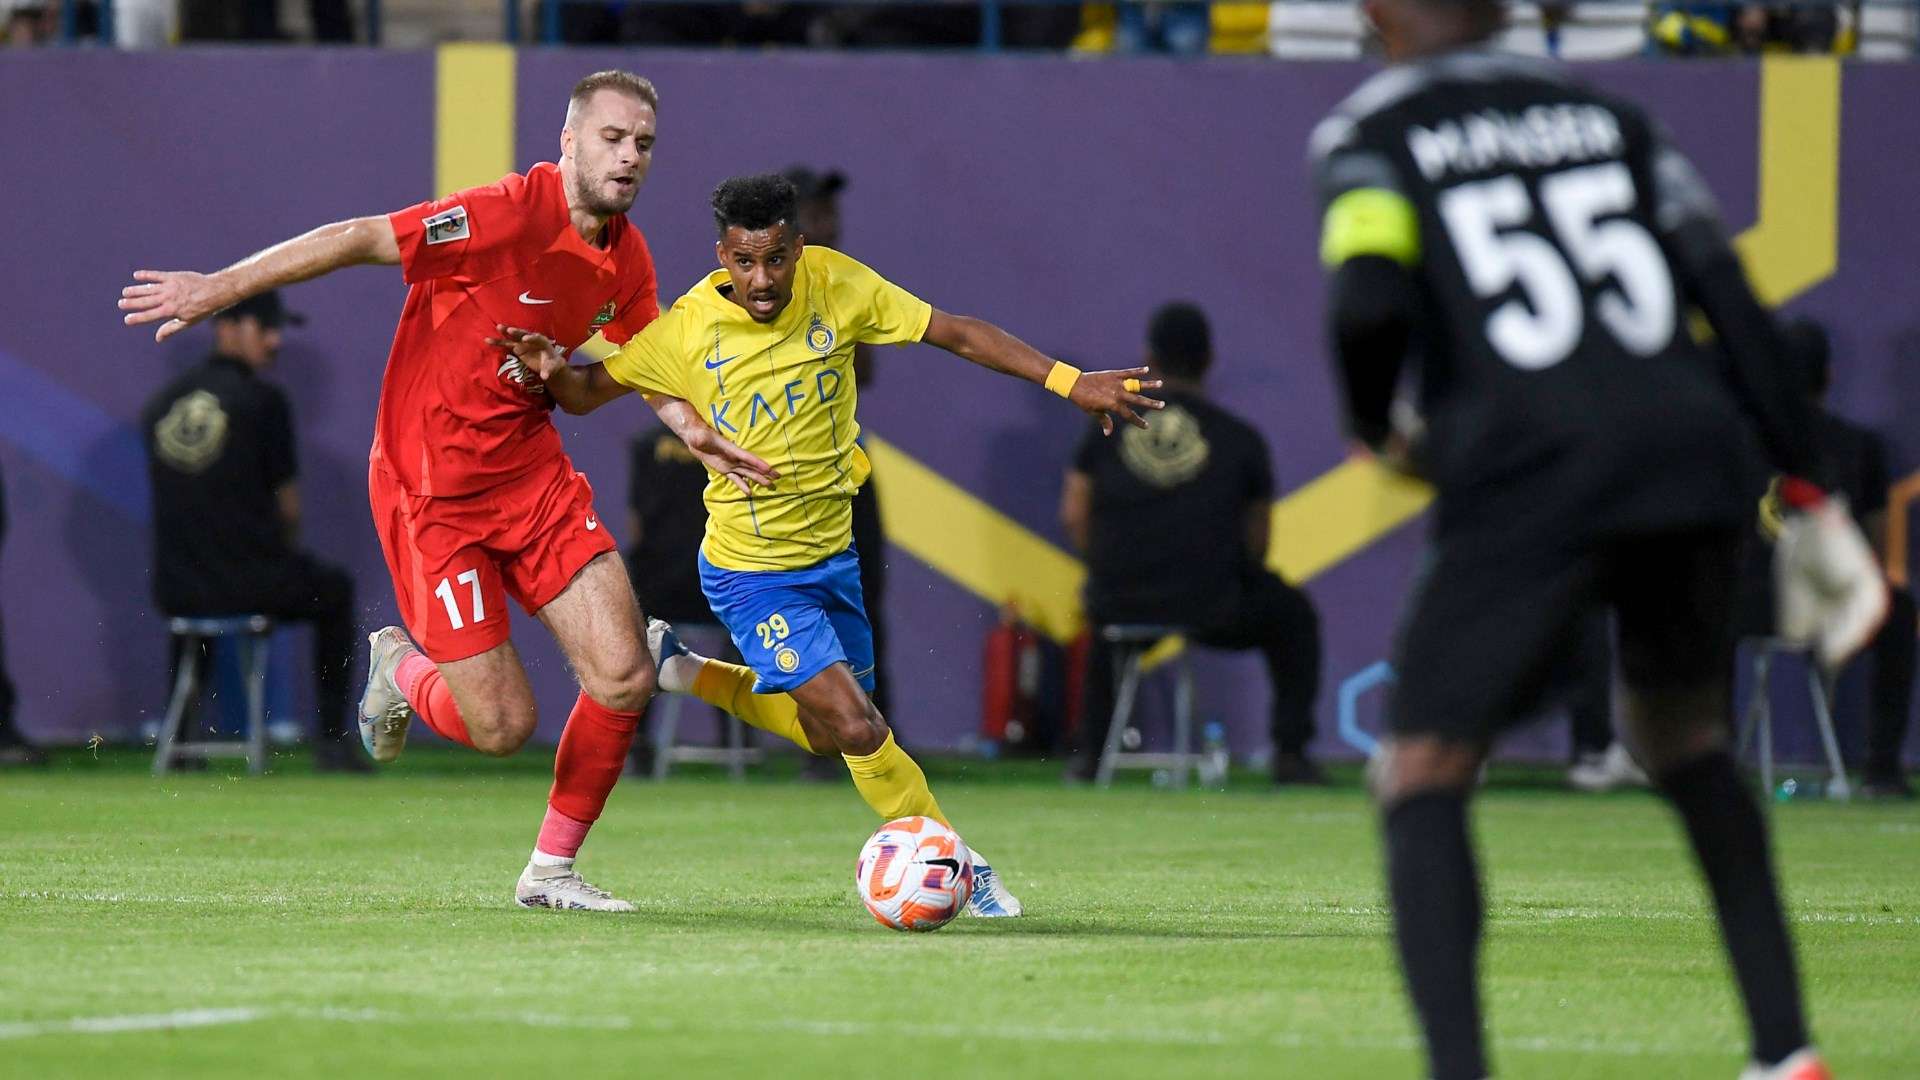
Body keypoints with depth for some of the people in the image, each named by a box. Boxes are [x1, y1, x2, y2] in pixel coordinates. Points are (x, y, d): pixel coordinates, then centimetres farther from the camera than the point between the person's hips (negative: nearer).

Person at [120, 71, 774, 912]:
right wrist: (218, 289, -18)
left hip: (534, 475, 7)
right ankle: (401, 670, 27)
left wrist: (691, 427, 1)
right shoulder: (511, 214, -22)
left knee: (624, 679, -7)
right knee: (502, 725, -9)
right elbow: (359, 240, -19)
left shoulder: (626, 258, 2)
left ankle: (551, 872, 12)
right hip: (435, 489, -7)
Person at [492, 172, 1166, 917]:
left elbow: (955, 333, -6)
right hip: (750, 570, -5)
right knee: (858, 728, -16)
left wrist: (1069, 382, -11)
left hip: (831, 552, 5)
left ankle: (689, 671, 38)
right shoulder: (690, 330, -19)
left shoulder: (834, 285, -12)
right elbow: (589, 391, -6)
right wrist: (553, 371, -30)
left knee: (825, 735, 19)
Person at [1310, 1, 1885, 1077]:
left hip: (1527, 477, -5)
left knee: (1423, 780, 4)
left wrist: (1378, 426, 11)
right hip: (1692, 456, 5)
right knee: (1685, 737, 27)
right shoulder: (1606, 114, 21)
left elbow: (1369, 303, -10)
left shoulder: (1370, 132, 9)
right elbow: (1732, 300, 13)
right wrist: (1809, 492, 15)